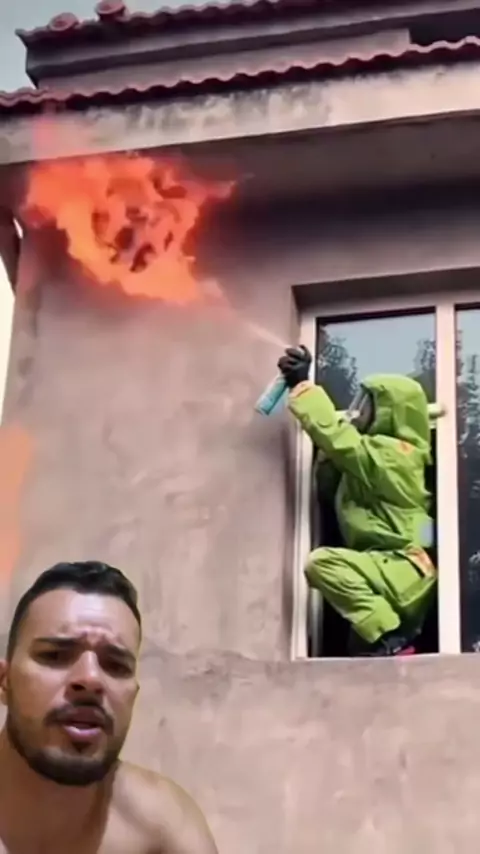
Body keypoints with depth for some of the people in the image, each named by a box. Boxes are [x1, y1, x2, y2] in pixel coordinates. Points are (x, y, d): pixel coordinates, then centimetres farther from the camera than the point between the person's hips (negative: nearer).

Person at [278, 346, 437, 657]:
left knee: (322, 562, -28)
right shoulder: (380, 453, 21)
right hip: (402, 574, 11)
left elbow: (333, 434, -20)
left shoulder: (387, 455, -11)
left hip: (405, 569, -11)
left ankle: (390, 638, -26)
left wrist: (301, 386, -13)